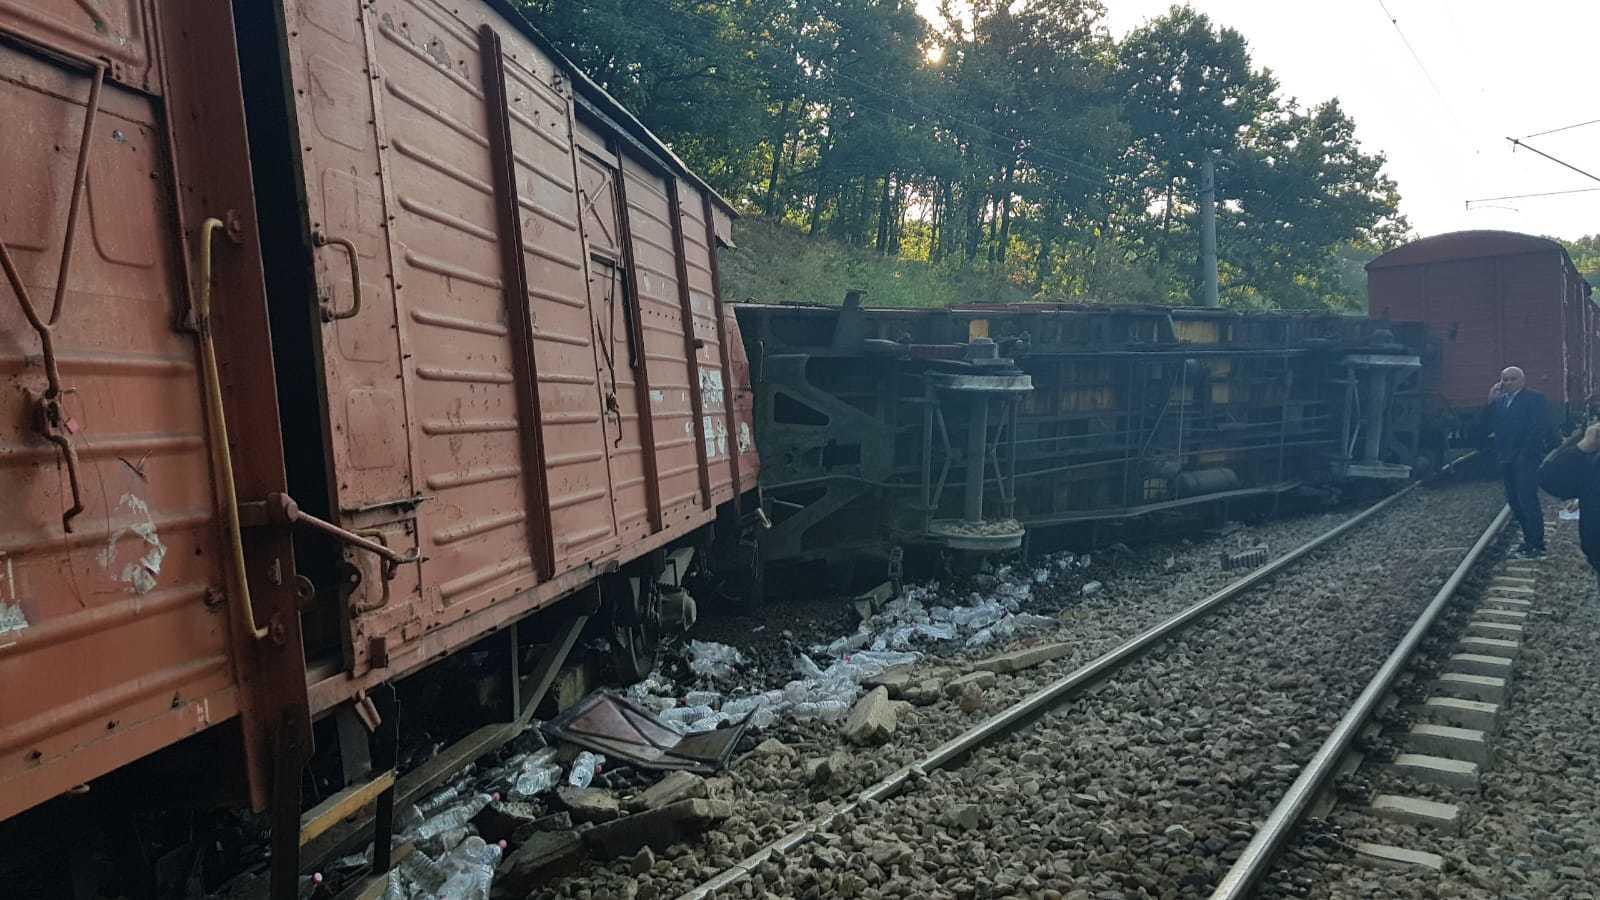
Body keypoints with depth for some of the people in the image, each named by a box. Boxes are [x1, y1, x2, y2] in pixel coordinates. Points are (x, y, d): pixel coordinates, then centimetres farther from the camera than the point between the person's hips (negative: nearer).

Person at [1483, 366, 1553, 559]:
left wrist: (1527, 452, -17)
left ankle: (1537, 545, -5)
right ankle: (1529, 540, 19)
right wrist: (1490, 402, -2)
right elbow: (1488, 427, 8)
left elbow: (1540, 427, -11)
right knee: (1514, 501, 9)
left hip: (1526, 458, -7)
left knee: (1527, 500, -10)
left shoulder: (1534, 398, -3)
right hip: (1506, 459, 7)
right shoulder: (1499, 401, 15)